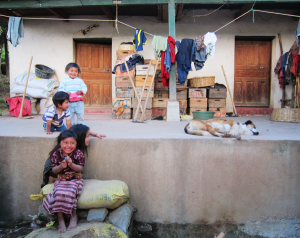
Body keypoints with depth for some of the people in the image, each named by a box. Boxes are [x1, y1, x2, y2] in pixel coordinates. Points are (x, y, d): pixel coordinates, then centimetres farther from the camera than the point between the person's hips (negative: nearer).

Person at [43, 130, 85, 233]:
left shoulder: (78, 153, -8)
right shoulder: (56, 154, -3)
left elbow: (80, 168, -9)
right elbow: (54, 170, -1)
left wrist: (71, 164, -28)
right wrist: (61, 166, -23)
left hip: (75, 179, -2)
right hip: (61, 180, 2)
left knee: (69, 193, -29)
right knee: (59, 193, -27)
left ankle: (73, 215, -4)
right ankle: (60, 220, -11)